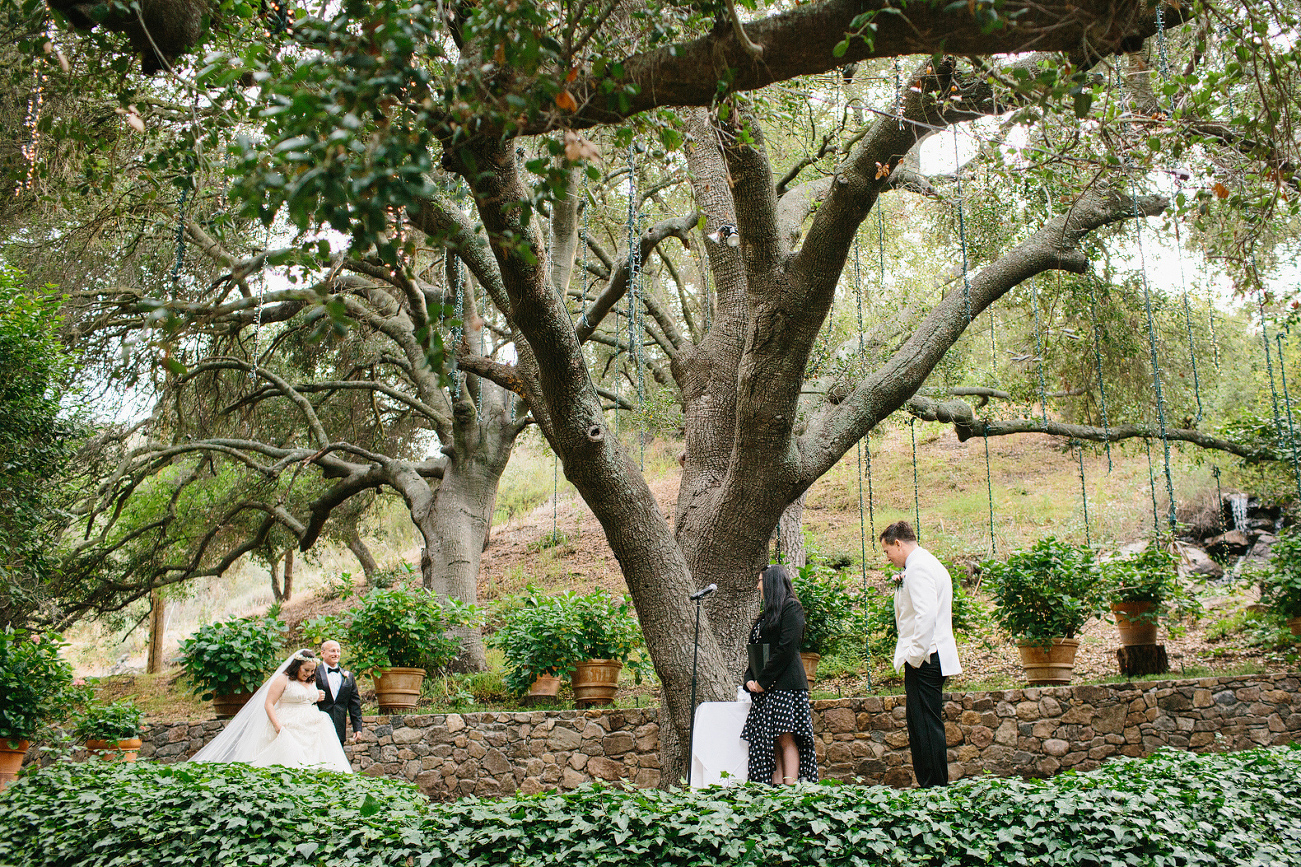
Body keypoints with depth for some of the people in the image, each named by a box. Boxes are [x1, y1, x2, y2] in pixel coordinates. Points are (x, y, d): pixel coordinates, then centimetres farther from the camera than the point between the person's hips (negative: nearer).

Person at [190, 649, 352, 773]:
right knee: (290, 764, -17)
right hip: (289, 729, -6)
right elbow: (268, 704, -8)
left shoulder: (312, 682, 18)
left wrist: (318, 698, 11)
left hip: (311, 730, 6)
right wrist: (278, 726, -18)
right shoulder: (283, 680, -2)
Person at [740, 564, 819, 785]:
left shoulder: (791, 608, -3)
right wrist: (749, 679, 4)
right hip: (763, 689, 8)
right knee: (770, 742, 1)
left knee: (786, 739, -10)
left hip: (785, 685, -8)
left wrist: (763, 680, -13)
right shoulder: (766, 615, 23)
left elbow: (787, 648, -13)